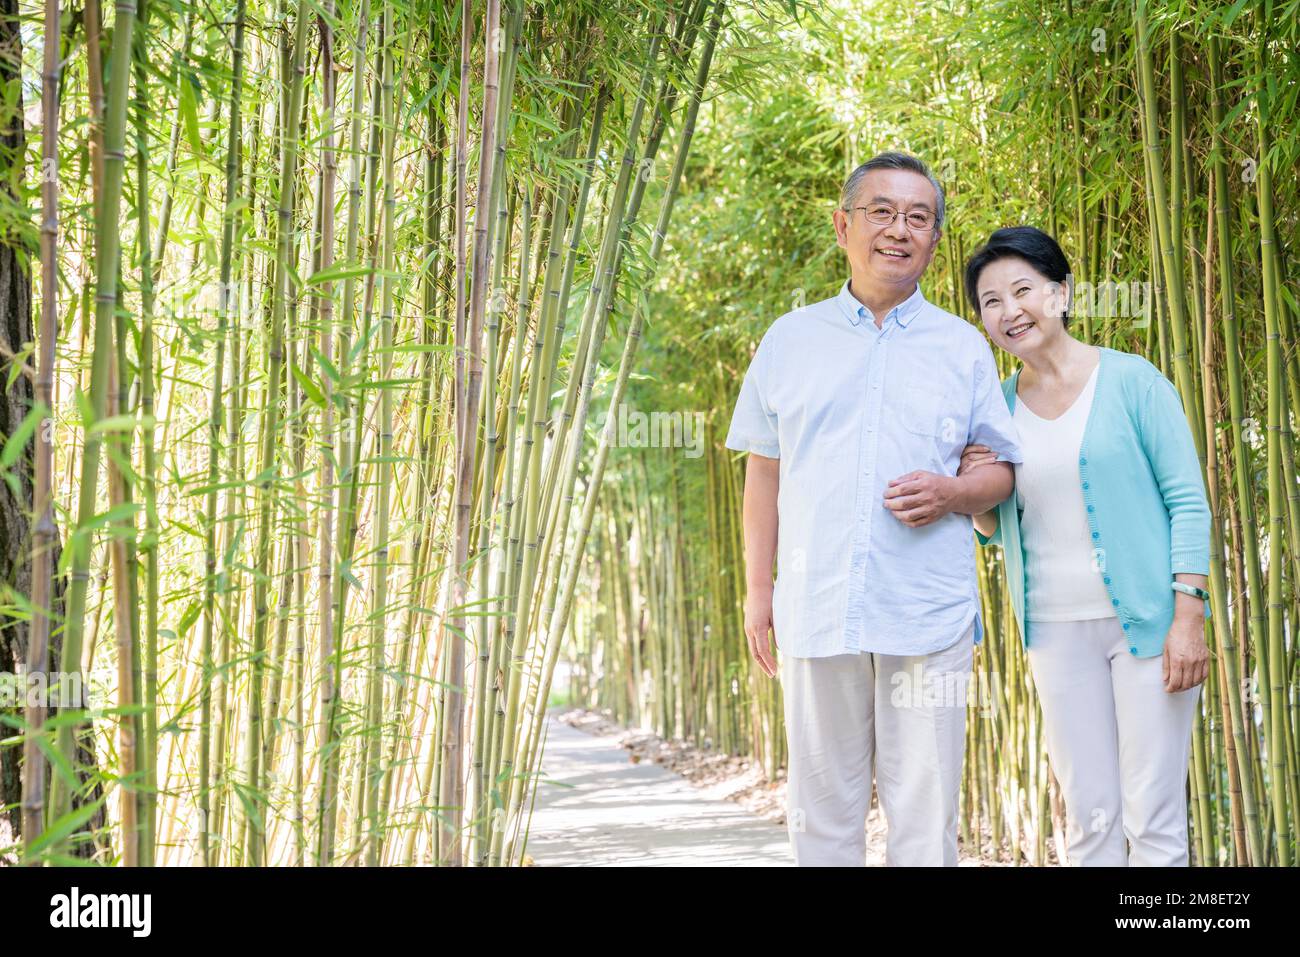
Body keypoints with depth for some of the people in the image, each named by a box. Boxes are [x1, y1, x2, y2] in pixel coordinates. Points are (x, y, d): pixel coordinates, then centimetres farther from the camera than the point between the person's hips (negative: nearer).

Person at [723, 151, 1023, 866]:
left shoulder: (963, 347, 10)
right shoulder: (790, 339, 11)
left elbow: (1005, 470, 12)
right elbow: (764, 471, 14)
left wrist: (951, 494, -11)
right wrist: (757, 590, 8)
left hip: (929, 616, -1)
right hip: (818, 612, 1)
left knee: (924, 819, 1)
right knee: (822, 813, 6)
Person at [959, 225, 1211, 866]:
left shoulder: (1131, 380, -4)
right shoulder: (998, 406, 8)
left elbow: (1188, 501, -5)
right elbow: (994, 530, 16)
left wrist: (1189, 617, -13)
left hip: (1146, 621, -4)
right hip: (1056, 630, 4)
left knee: (1154, 818, -3)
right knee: (1089, 817, 8)